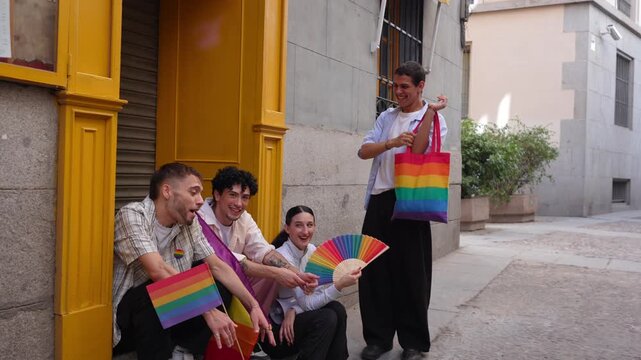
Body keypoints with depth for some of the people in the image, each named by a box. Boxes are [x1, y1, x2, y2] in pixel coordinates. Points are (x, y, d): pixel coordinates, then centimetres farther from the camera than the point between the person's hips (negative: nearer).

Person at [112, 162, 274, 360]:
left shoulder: (190, 222, 1)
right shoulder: (132, 215, -18)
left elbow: (217, 266, 3)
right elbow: (158, 271, -30)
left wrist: (253, 306, -9)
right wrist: (208, 310, -34)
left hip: (169, 315, 6)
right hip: (129, 318, -6)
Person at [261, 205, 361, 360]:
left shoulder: (311, 250, -1)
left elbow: (314, 294, -2)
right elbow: (307, 303, -23)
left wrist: (293, 310, -20)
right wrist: (340, 285, -32)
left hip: (292, 318, 6)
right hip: (273, 328, -6)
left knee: (337, 309, -16)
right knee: (327, 319, -24)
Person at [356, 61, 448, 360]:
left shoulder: (433, 119, 3)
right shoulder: (386, 117, 16)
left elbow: (417, 152, -15)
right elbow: (363, 151, 4)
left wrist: (430, 111, -13)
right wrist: (391, 142, -13)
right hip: (379, 199, 4)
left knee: (412, 273, 2)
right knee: (373, 269, 5)